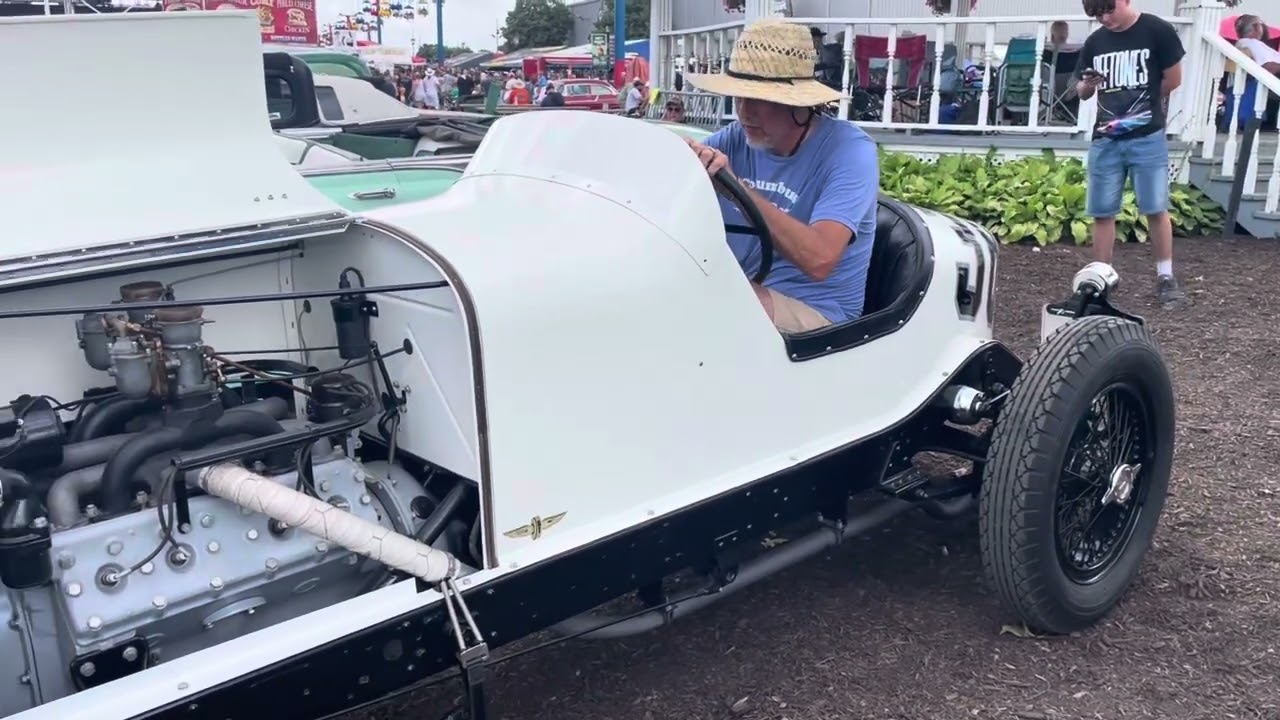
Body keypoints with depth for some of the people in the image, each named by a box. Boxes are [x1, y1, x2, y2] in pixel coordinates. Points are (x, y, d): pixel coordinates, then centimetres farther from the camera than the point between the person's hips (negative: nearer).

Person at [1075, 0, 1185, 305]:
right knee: (1102, 212, 5)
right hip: (1105, 139, 4)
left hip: (1147, 137, -4)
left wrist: (1144, 102, 7)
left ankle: (1165, 276, 12)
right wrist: (1088, 84, -10)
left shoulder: (1157, 30, -5)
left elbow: (1173, 79, 0)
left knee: (1156, 208, 1)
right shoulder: (1094, 42, 7)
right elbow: (1082, 92, 12)